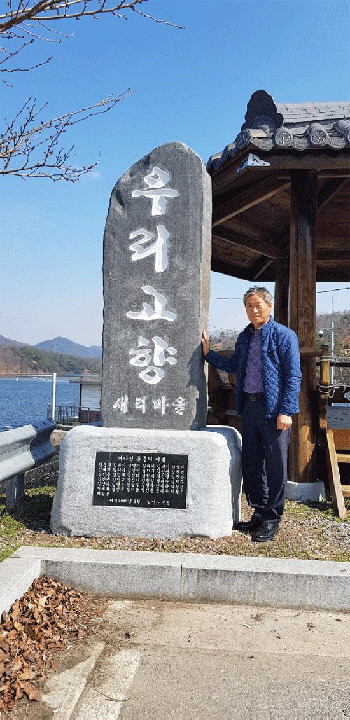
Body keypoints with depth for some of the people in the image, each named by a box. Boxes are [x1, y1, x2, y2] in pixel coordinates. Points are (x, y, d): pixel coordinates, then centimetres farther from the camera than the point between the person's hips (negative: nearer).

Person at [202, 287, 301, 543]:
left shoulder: (284, 336, -5)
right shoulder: (244, 337, 15)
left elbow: (293, 375, -8)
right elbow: (233, 365, 27)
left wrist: (286, 410, -15)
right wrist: (208, 353, 18)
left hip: (273, 407, -6)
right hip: (249, 405, 7)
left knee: (275, 465, 0)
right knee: (251, 463, 12)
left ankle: (271, 519, 12)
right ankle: (259, 513, 25)